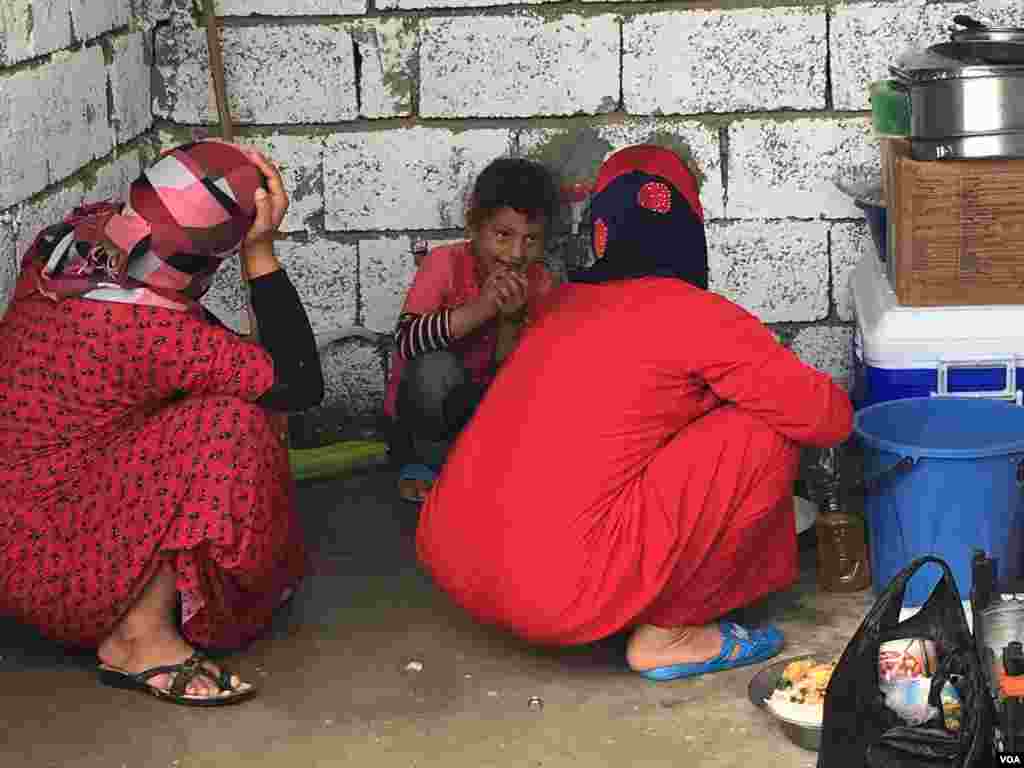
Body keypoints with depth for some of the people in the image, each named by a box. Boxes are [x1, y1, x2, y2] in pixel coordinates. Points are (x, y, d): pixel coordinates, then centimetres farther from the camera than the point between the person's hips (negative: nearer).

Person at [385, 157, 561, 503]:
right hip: (420, 417, -3)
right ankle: (424, 461, -8)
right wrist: (479, 309, -42)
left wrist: (511, 320, -29)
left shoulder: (540, 283, -7)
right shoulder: (446, 263, -17)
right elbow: (406, 343, -31)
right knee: (436, 367, -34)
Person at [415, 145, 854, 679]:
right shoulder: (695, 315, -3)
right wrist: (776, 370, 24)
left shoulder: (565, 301, 17)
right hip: (562, 595, -8)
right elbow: (830, 419, 2)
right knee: (765, 434, 1)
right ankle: (667, 632, 4)